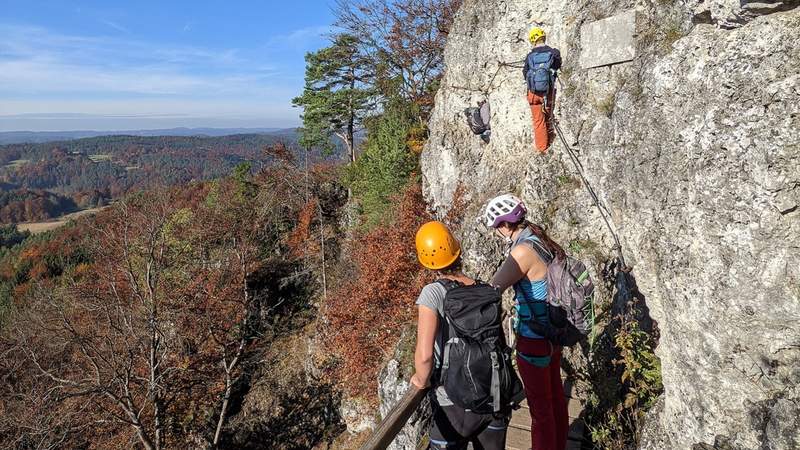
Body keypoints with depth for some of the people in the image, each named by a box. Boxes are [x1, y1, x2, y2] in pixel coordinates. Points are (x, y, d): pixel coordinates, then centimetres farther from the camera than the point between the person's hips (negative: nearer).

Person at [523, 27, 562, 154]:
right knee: (548, 118, 18)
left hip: (534, 93, 0)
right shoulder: (554, 53, -6)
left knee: (538, 121, 7)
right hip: (549, 92, 1)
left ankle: (542, 149, 8)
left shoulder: (530, 56, -5)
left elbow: (525, 74, 6)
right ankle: (549, 144, 30)